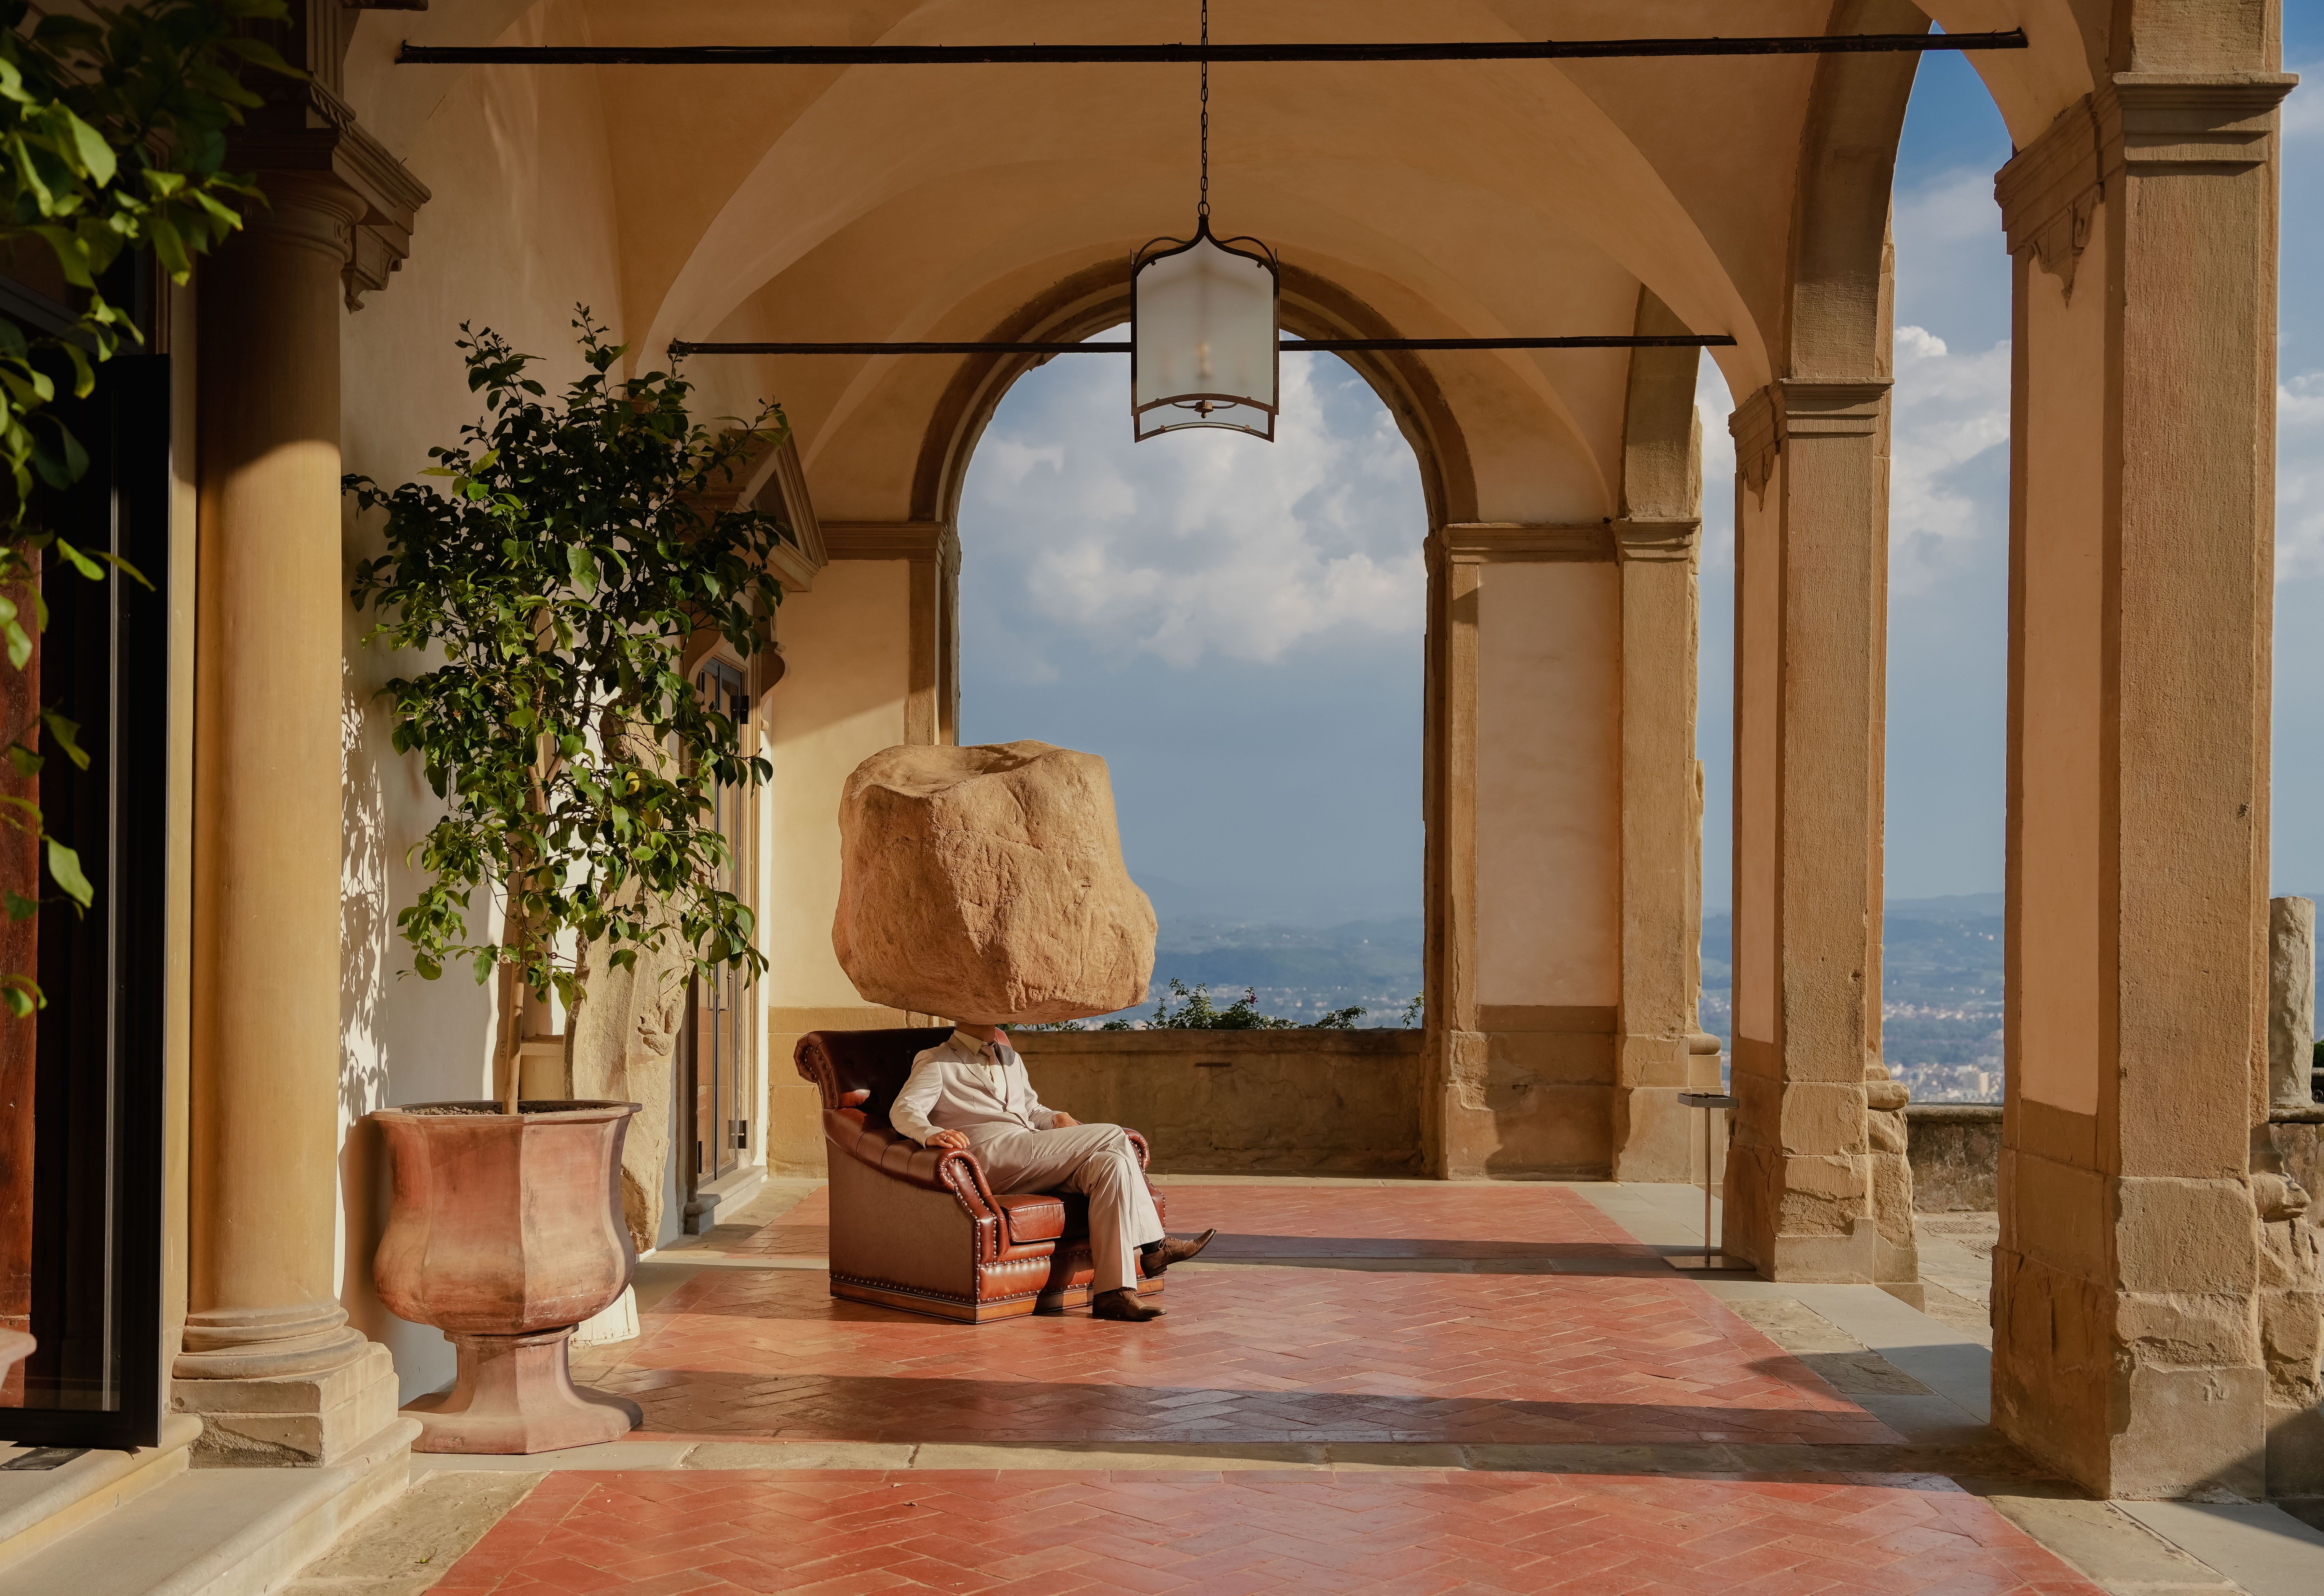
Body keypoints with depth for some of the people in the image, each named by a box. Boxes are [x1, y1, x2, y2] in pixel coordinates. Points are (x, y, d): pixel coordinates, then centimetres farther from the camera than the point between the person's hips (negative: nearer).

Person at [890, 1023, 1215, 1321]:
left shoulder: (1010, 1059, 34)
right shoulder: (938, 1061, 12)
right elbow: (903, 1110, -3)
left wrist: (1057, 1119, 10)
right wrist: (932, 1134, -27)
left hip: (1032, 1160, 7)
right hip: (991, 1152, -7)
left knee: (1110, 1164, -23)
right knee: (1112, 1137, -18)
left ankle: (1113, 1292, -30)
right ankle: (1153, 1245, -12)